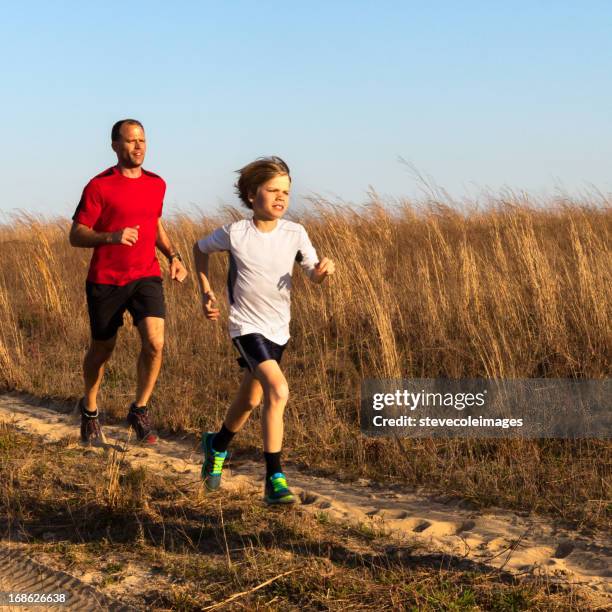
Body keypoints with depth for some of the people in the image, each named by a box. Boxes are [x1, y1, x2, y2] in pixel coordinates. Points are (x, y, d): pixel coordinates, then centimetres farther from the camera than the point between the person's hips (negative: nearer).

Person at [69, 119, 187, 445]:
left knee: (155, 343, -17)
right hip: (106, 281, -3)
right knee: (102, 350, 11)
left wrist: (173, 256, 8)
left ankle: (139, 410, 4)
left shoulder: (157, 184, 7)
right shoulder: (99, 186, -8)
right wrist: (111, 236, -27)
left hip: (146, 277, 3)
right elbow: (76, 235, -9)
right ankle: (89, 409, 38)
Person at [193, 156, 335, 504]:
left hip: (279, 329, 5)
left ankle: (217, 445, 49)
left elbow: (314, 274, -4)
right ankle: (275, 479, -19)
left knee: (250, 400, 20)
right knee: (279, 391, -24)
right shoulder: (235, 234, -12)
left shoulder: (295, 234, -6)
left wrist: (324, 270, -27)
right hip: (248, 327, -5)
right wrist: (206, 292, 3)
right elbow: (201, 249, 6)